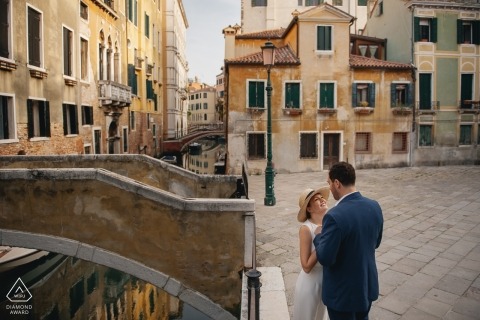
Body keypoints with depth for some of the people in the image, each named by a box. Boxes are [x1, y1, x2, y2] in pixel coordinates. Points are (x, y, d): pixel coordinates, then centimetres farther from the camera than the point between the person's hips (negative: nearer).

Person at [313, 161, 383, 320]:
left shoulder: (335, 216, -30)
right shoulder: (375, 206, -7)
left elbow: (325, 259, -24)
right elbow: (375, 243, 7)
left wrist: (318, 237, -8)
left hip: (343, 292, -6)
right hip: (368, 286, 7)